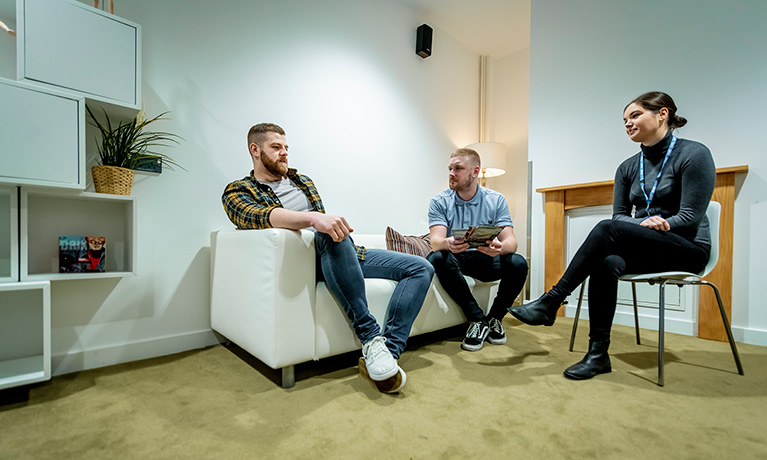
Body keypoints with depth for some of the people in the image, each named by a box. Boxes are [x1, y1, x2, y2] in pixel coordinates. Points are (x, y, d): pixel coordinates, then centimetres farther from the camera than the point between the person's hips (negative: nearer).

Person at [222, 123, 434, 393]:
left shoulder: (303, 181, 26)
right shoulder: (237, 191, 6)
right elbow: (261, 217, -18)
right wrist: (313, 218, -35)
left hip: (340, 253, 7)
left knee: (421, 268, -7)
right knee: (330, 236, -41)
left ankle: (387, 351, -23)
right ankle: (370, 336, -33)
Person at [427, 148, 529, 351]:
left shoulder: (496, 200, -2)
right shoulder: (439, 201, -6)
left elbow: (511, 240, -13)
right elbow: (436, 241, -20)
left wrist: (501, 247, -39)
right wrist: (448, 243, -46)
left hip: (485, 259, 1)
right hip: (455, 258, -1)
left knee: (518, 263, -27)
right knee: (437, 258, -34)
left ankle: (494, 318, -2)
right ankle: (477, 319, -18)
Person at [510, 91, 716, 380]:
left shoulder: (694, 154, -4)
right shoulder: (628, 168, 12)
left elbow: (690, 217, -10)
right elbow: (620, 215, 6)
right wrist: (644, 223, -13)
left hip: (689, 249, -4)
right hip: (643, 247, 4)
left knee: (608, 228, -32)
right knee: (607, 263, -32)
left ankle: (551, 302, -30)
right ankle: (598, 354, -27)